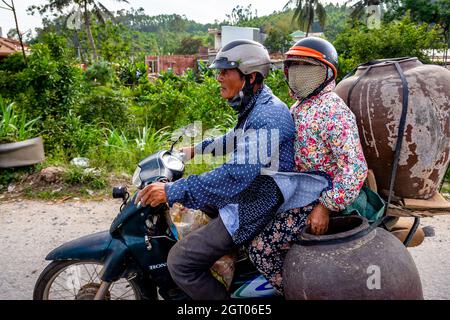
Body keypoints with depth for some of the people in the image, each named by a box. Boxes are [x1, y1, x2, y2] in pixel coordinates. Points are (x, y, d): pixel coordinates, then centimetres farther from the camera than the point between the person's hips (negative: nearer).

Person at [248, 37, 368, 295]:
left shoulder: (333, 111, -21)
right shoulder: (300, 106, 10)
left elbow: (355, 167, -26)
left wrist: (326, 207, -25)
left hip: (318, 201, -10)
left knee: (260, 245, -10)